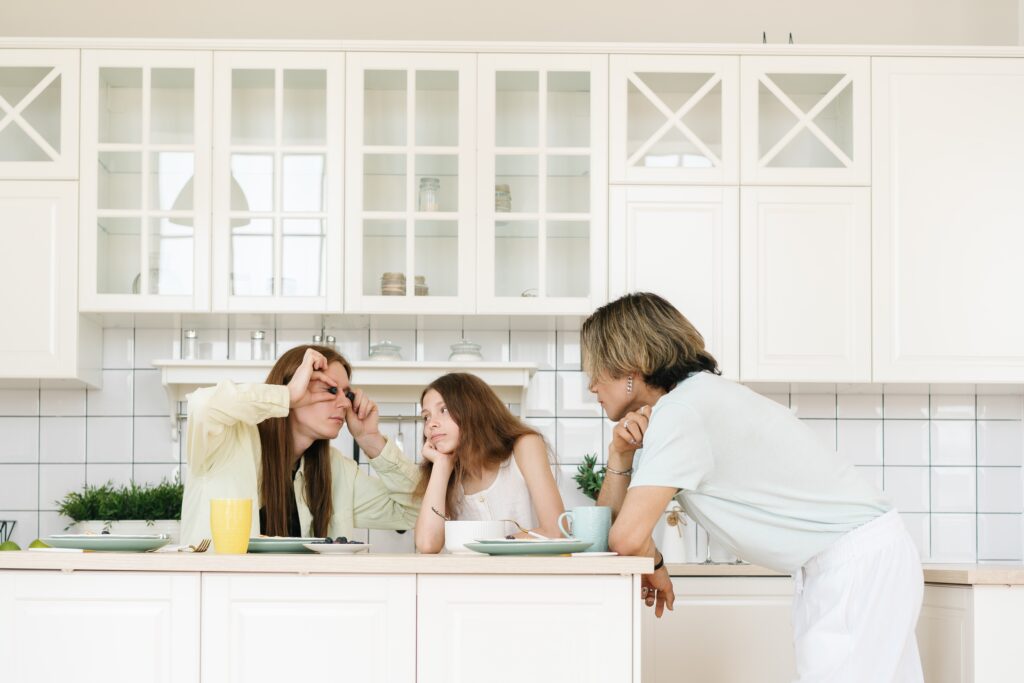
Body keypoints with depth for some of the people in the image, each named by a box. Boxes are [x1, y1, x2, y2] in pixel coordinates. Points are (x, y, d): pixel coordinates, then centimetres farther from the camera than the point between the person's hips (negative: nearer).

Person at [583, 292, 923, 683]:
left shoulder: (681, 413, -19)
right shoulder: (702, 398, 11)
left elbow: (627, 537, -23)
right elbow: (610, 520, 12)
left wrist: (652, 565, -2)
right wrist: (620, 454, -5)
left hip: (858, 561, -10)